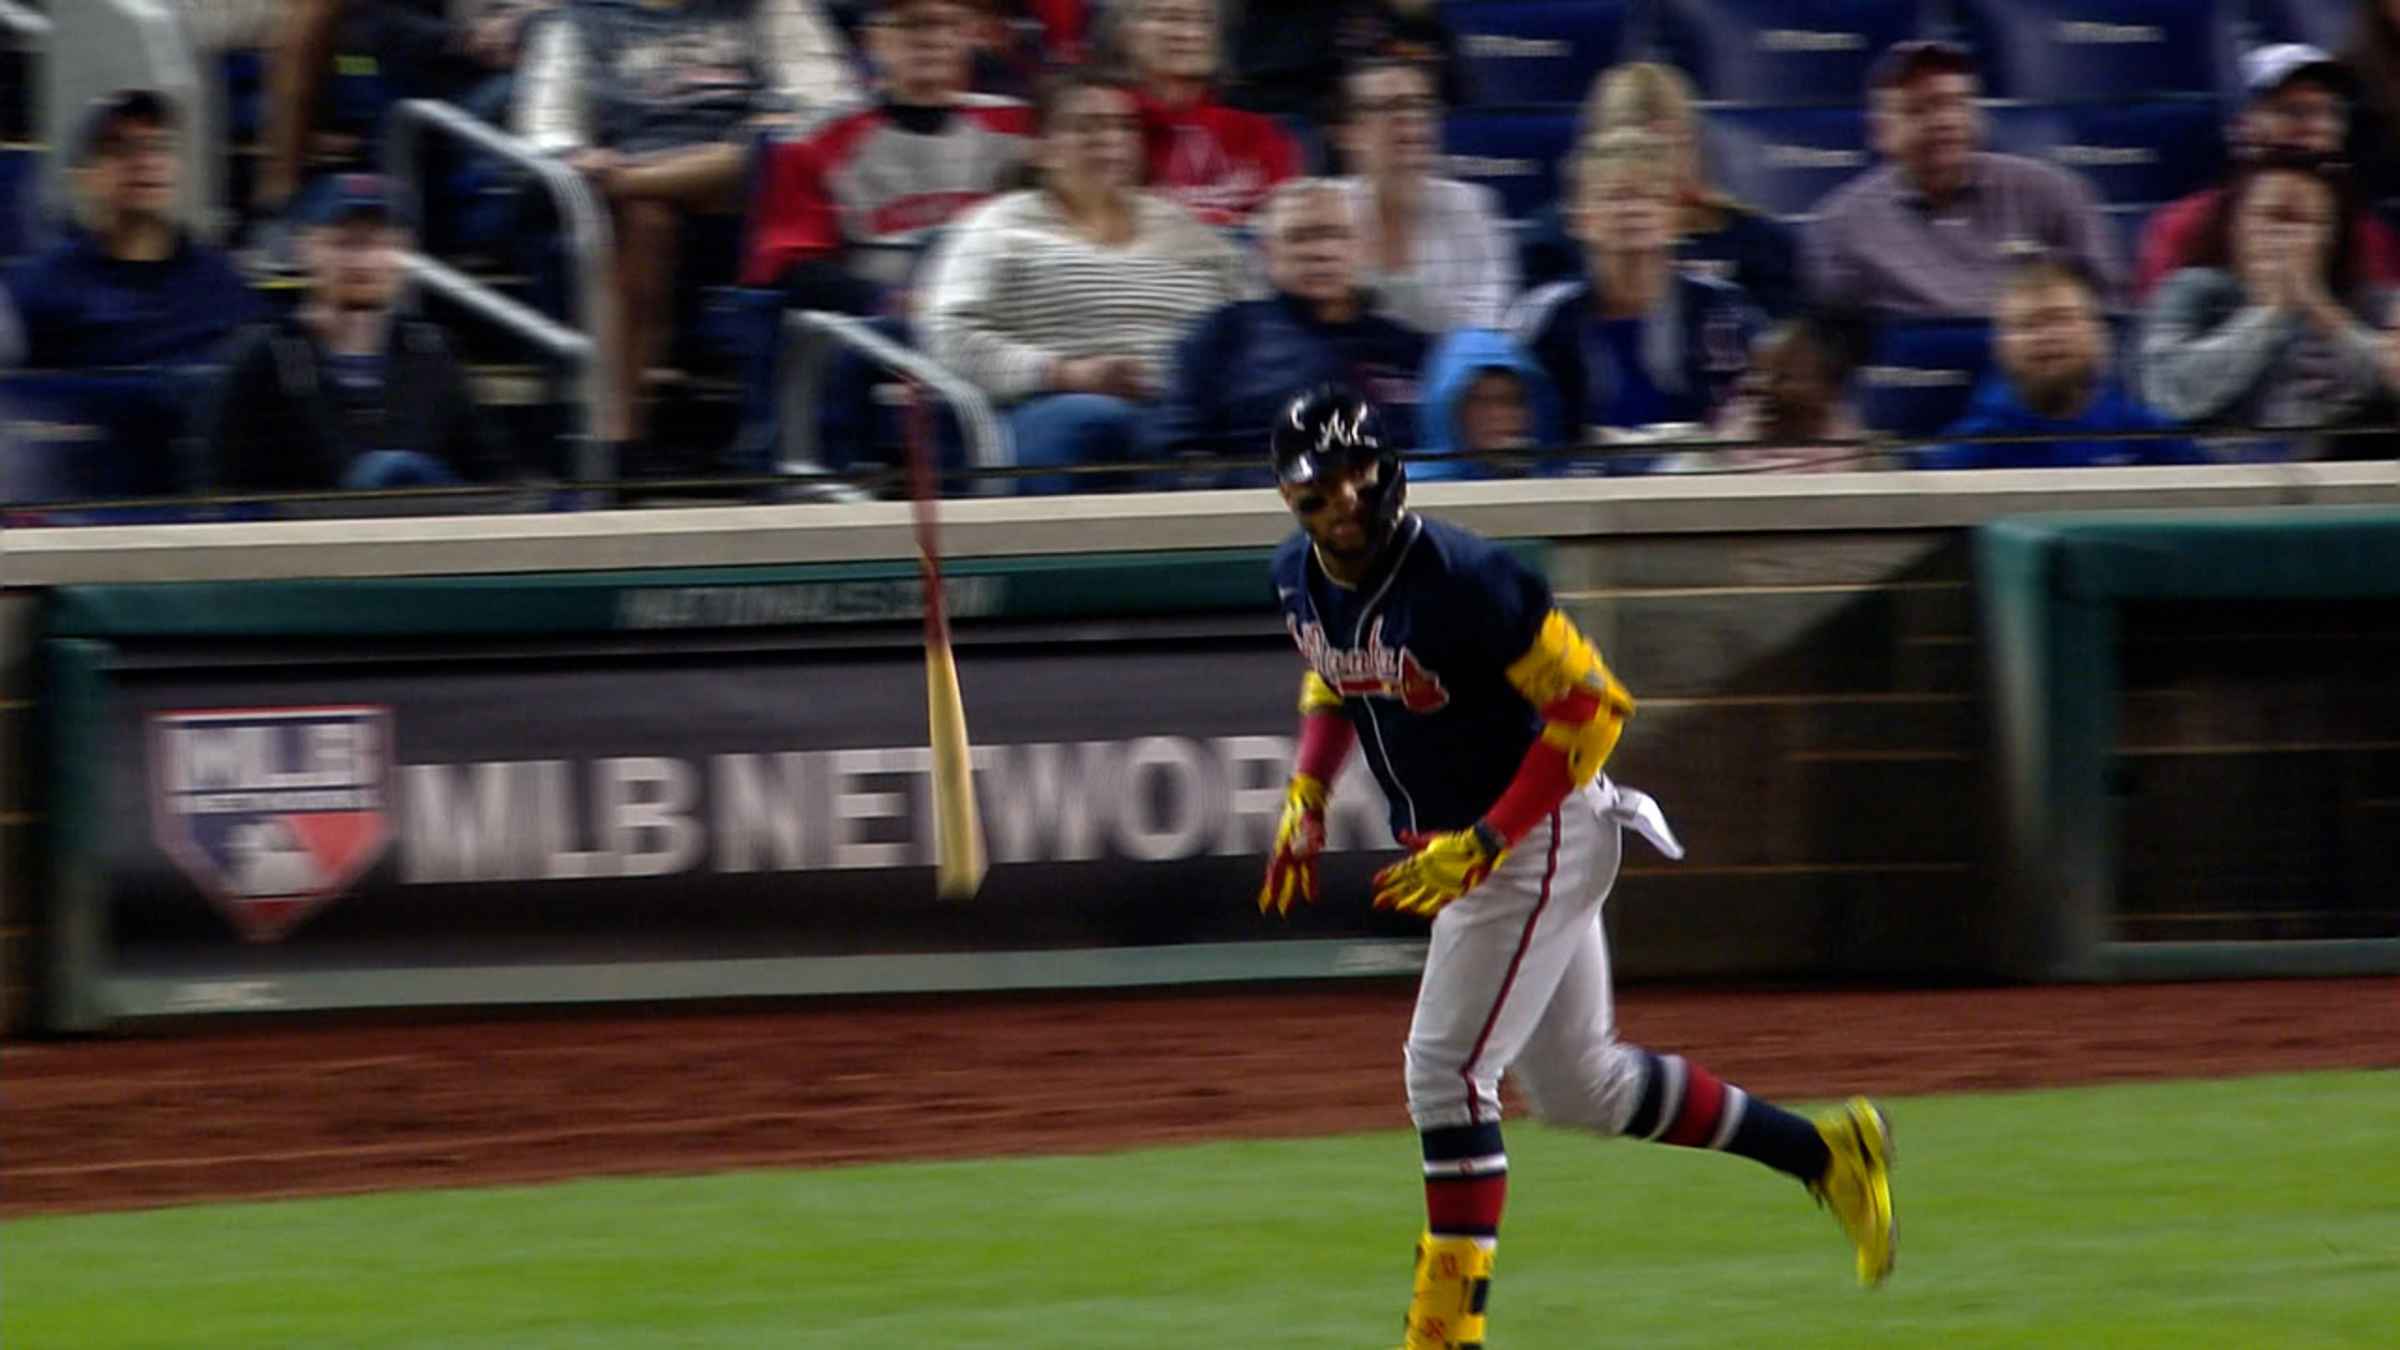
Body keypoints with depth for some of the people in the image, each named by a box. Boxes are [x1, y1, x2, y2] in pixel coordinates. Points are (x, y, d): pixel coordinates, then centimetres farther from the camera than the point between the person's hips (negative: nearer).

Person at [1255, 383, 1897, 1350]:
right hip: (1459, 847, 9)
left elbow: (1592, 706, -24)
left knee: (1445, 1070, -15)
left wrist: (1480, 844, -28)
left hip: (1544, 835, -9)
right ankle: (1826, 1152, 29)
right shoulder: (1299, 578, -2)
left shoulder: (1460, 578, -26)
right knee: (1578, 1087, 16)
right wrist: (1307, 795, 6)